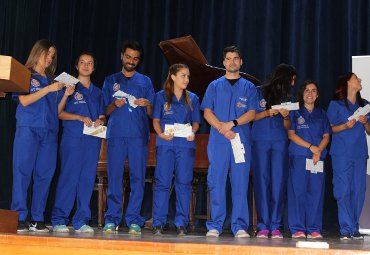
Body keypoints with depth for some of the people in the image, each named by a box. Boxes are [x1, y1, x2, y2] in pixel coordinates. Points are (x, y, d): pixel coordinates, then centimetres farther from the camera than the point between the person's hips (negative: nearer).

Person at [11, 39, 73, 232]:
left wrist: (65, 95, 2)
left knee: (44, 175, 1)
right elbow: (24, 101, -6)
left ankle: (37, 219, 5)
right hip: (28, 129, -4)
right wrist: (48, 89, -9)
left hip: (49, 132, 5)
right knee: (22, 173, -8)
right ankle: (19, 218, -6)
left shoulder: (52, 80, 20)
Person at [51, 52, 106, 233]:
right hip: (72, 138, -4)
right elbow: (60, 113, 0)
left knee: (88, 179, 1)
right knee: (69, 177, -9)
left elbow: (102, 116, 19)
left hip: (92, 139, 4)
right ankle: (59, 220, -4)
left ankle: (81, 221, 5)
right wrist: (80, 117, -13)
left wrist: (100, 121, -4)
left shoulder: (97, 92, 20)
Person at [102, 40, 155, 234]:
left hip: (139, 135, 0)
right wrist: (114, 105, -6)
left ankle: (134, 220, 0)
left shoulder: (145, 82, 16)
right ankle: (112, 219, 3)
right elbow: (105, 112, 14)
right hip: (116, 134, 0)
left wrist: (147, 104, -9)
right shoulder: (110, 81, 17)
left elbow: (151, 114, 12)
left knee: (138, 177, -4)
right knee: (114, 177, -3)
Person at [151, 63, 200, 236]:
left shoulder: (192, 98, 14)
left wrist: (192, 132, -9)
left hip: (186, 144, 2)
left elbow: (196, 122, 12)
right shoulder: (161, 96, 9)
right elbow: (156, 120, 6)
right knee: (162, 182, -5)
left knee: (184, 183, 0)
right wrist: (161, 134, -12)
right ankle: (158, 223, 0)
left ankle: (181, 223, 5)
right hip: (166, 144, -2)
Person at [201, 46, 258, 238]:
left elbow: (252, 113, 4)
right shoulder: (214, 86, 14)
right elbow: (207, 112, 6)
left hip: (242, 140, 0)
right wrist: (223, 129, -9)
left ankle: (240, 226, -1)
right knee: (216, 182, -3)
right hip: (218, 141, 0)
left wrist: (232, 124, -11)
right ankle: (215, 225, 2)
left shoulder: (249, 87, 14)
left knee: (240, 184, -3)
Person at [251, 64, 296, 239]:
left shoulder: (288, 97, 15)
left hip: (280, 143, 2)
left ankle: (275, 226, 0)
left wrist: (285, 116, -6)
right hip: (260, 142, -2)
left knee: (278, 183, -3)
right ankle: (263, 226, -1)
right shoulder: (259, 92, 7)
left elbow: (287, 127, 14)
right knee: (262, 182, -4)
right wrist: (268, 113, -10)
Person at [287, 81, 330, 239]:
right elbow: (291, 134, 0)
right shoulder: (295, 112, 10)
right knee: (298, 191, -6)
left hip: (318, 157, 3)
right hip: (298, 156, -3)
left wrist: (318, 151, -8)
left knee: (316, 192, -2)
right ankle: (297, 229, -3)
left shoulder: (322, 114, 19)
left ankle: (314, 229, 2)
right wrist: (311, 147, -9)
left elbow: (326, 136, 12)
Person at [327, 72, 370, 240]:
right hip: (342, 153, -4)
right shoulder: (336, 104, 3)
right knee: (343, 191, -8)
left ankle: (354, 229, 9)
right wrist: (346, 126, -13)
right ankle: (347, 229, -4)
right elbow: (330, 129, 3)